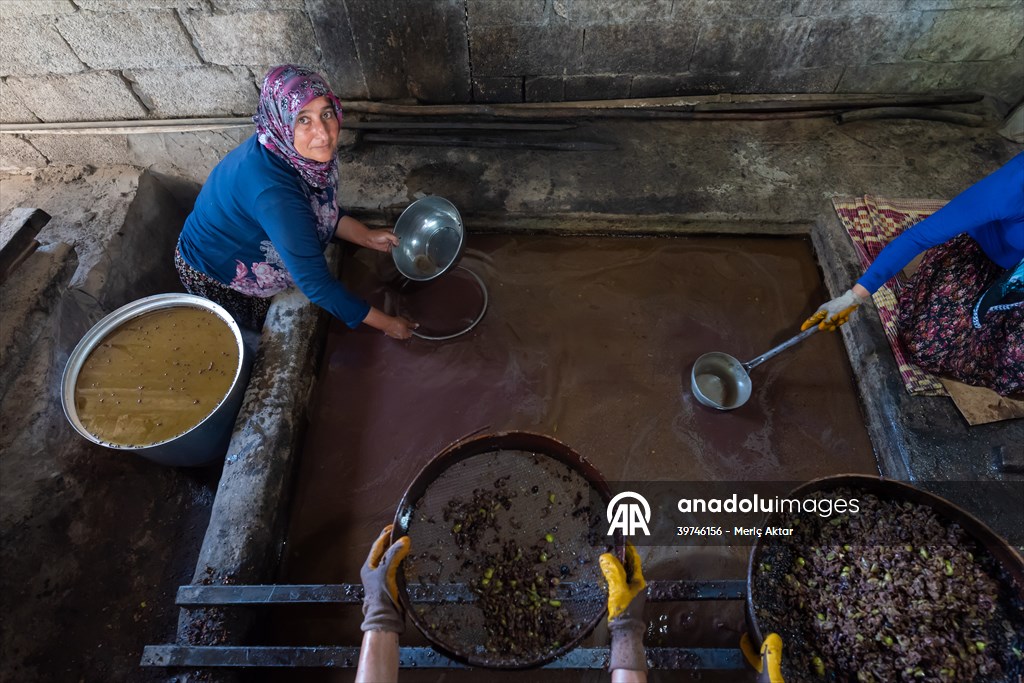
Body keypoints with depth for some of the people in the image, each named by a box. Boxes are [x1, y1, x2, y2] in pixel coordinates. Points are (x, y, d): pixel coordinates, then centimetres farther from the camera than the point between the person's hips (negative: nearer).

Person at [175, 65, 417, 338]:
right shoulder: (272, 191, -42)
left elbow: (324, 211, 1)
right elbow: (315, 283, -39)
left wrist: (367, 237, -13)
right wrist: (386, 323, -33)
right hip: (214, 277, -6)